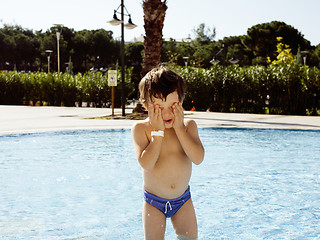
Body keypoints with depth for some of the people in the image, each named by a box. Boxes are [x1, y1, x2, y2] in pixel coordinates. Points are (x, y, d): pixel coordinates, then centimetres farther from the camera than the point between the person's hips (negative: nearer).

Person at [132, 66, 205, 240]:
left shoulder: (188, 125, -5)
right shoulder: (141, 128, -12)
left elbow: (198, 158, -19)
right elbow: (146, 164, -24)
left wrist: (179, 128, -21)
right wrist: (158, 132, -24)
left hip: (182, 199, 2)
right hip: (154, 201, -2)